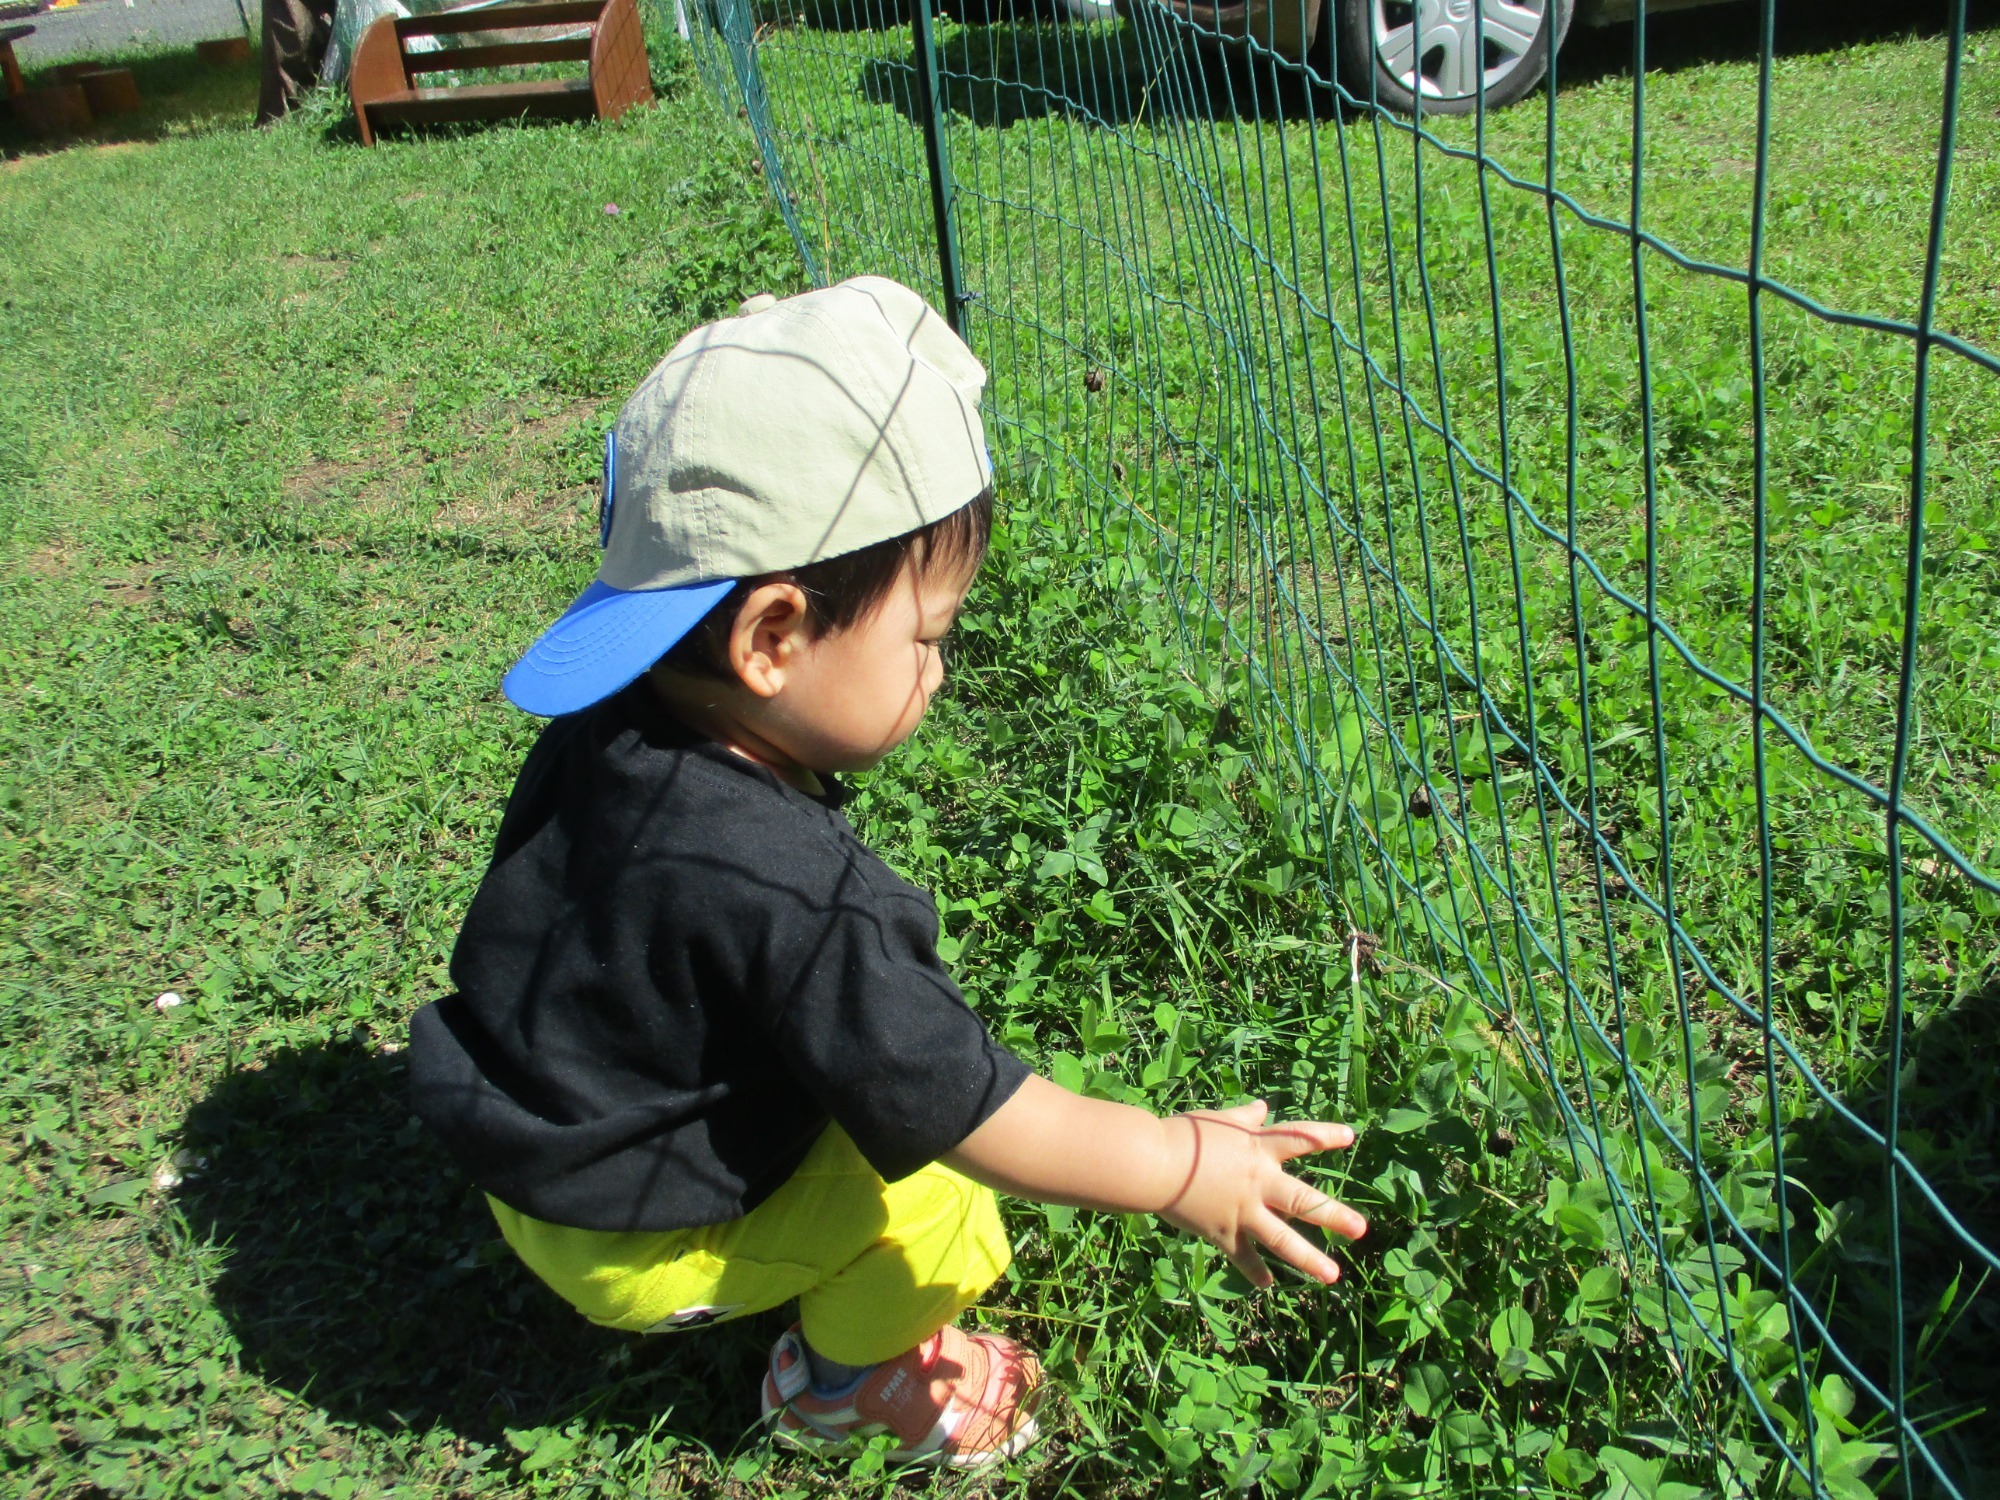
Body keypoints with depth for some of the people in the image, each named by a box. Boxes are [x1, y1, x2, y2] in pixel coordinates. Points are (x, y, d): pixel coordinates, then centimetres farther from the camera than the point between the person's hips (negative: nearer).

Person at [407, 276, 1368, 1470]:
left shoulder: (618, 730, -13)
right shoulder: (773, 889, -39)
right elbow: (950, 1103, -31)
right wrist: (1182, 1166, -22)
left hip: (553, 1142, 8)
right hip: (633, 1242, -8)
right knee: (937, 1175, -11)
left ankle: (856, 1291, 22)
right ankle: (843, 1378, 15)